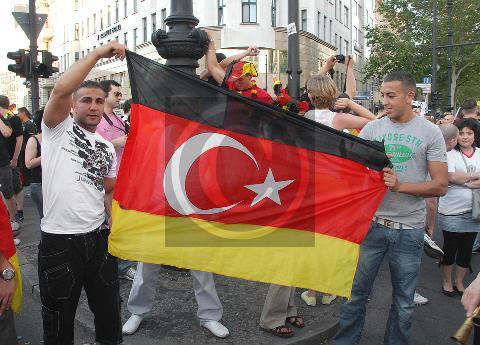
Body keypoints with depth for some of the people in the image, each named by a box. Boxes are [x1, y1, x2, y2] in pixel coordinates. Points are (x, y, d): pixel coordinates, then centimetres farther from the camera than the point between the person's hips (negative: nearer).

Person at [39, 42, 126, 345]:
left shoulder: (108, 148, 13)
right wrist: (98, 53, -19)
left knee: (109, 311, 17)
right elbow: (61, 90, -23)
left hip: (99, 238, 5)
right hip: (59, 241, -4)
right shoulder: (58, 129, -2)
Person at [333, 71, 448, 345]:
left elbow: (441, 186, -5)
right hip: (372, 222, 1)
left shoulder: (430, 133, -1)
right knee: (356, 293, 8)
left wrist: (401, 186, -18)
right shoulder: (372, 129, 4)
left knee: (404, 302, 13)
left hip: (410, 229, -1)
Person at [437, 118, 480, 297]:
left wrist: (462, 180, -17)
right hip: (452, 210, -4)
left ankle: (459, 282, 30)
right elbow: (451, 177, -19)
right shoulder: (450, 154, -5)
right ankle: (447, 282, 26)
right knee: (450, 248, 8)